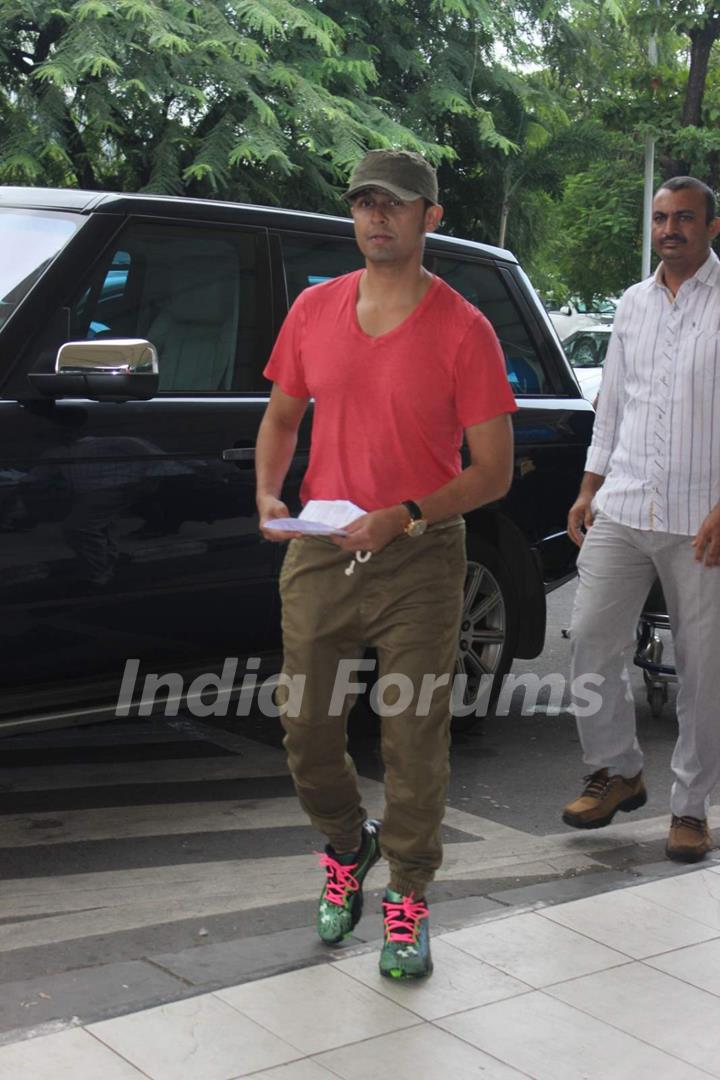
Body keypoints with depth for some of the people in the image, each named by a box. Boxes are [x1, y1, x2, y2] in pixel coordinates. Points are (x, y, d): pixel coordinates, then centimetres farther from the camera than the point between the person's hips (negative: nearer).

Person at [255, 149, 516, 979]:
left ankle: (408, 896, 24)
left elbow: (493, 470, -8)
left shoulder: (462, 331, -7)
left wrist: (404, 516, -21)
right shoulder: (314, 310, 5)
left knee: (414, 741, 3)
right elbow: (281, 415, 16)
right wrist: (267, 494, -3)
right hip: (319, 557, 4)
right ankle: (348, 847, 39)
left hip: (418, 564, -3)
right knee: (307, 734, 10)